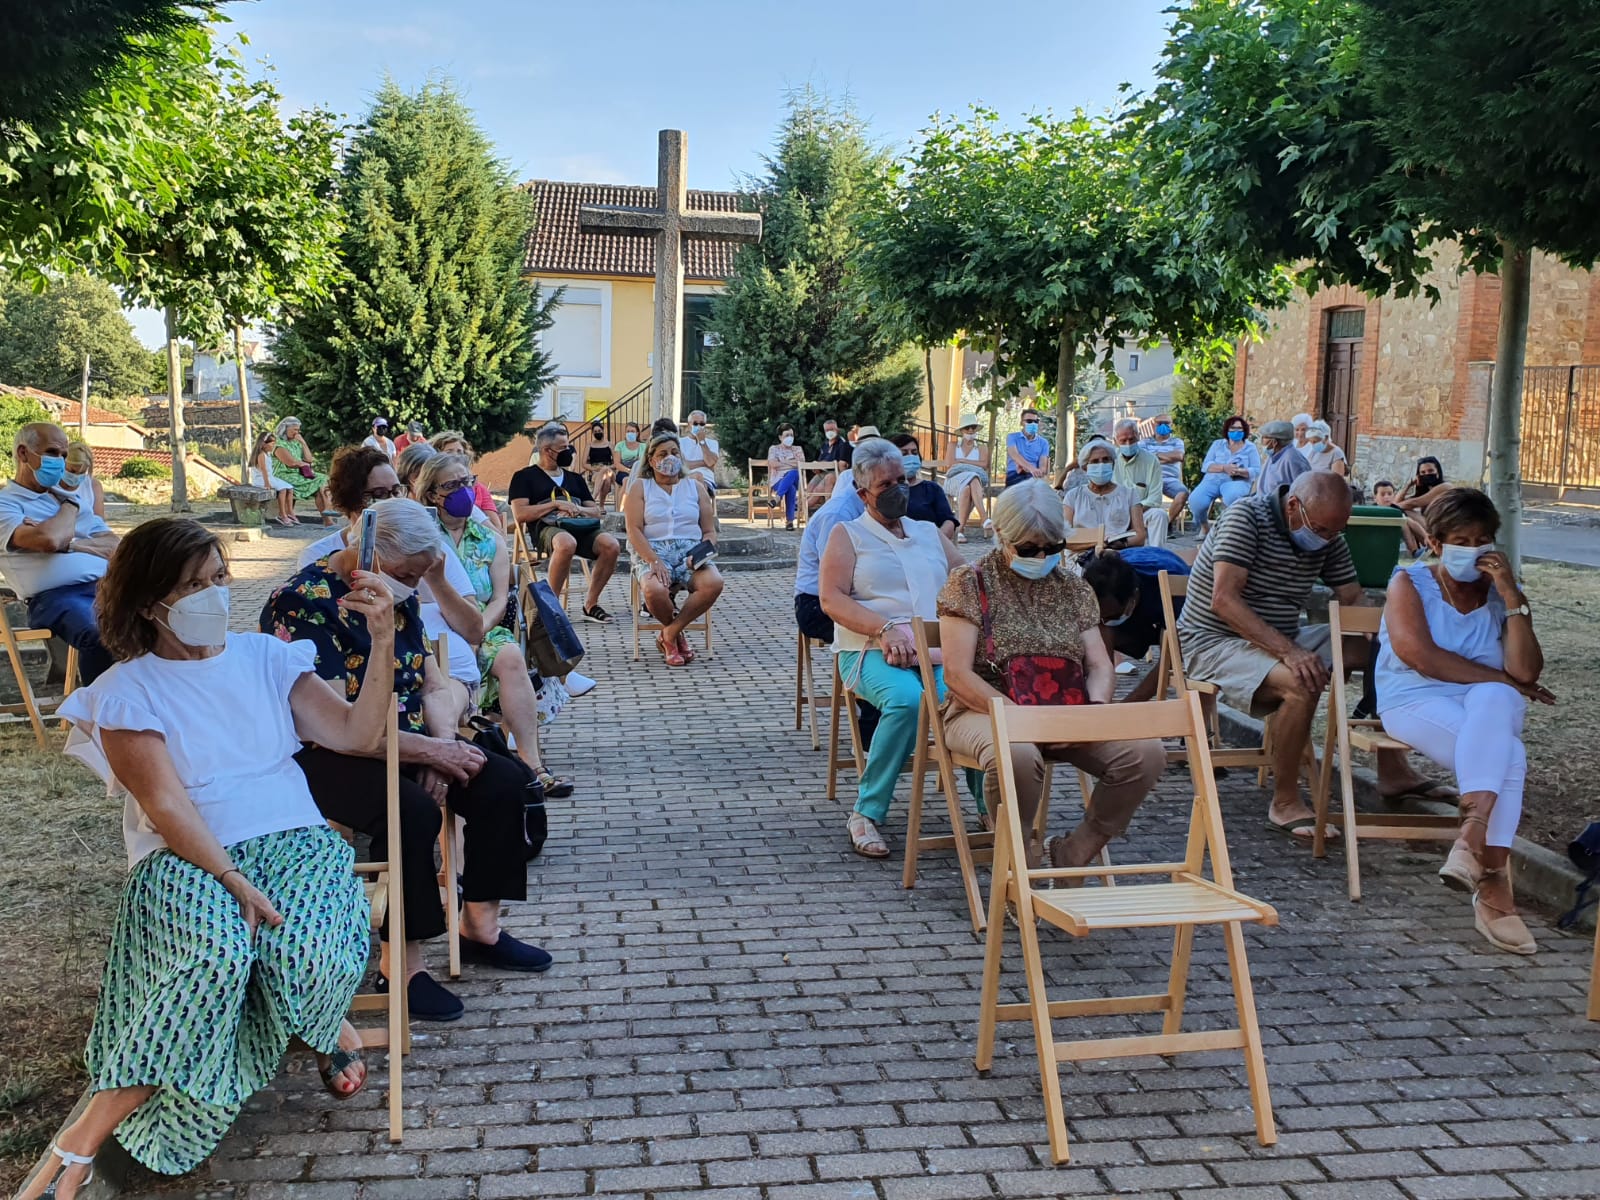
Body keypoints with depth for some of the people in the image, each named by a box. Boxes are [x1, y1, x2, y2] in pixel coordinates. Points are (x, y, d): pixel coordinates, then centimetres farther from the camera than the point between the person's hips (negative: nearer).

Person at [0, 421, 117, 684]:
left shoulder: (68, 496, 27)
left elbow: (114, 545, 16)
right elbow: (48, 540, -14)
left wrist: (69, 543, -4)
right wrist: (70, 506, 7)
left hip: (104, 586, 6)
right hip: (55, 596, -6)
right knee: (100, 638, -39)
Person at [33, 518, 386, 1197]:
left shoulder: (264, 657, 11)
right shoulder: (126, 691, 1)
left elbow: (356, 734, 5)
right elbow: (166, 807, -10)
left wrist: (382, 643, -7)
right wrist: (235, 881, -23)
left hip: (293, 839, 3)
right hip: (184, 858, -2)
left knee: (309, 954, -32)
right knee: (214, 955, -37)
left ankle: (327, 1027, 6)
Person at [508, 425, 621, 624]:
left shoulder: (575, 478, 30)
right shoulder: (525, 476, 14)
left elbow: (596, 511, 25)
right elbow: (520, 514, -1)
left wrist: (577, 509, 2)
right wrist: (557, 504, -3)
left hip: (582, 527, 5)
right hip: (547, 527, -5)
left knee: (611, 545, -28)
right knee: (567, 543, -42)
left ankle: (590, 605, -14)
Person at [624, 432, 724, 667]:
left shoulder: (696, 488, 20)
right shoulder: (640, 489, 12)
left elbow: (710, 531, 15)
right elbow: (634, 530, -1)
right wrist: (655, 561, -18)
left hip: (690, 551, 2)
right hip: (653, 551, -2)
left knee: (714, 583, -32)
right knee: (654, 590, -37)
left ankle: (669, 634, -14)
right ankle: (678, 635, -4)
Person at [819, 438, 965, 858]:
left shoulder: (929, 533, 27)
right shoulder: (847, 535, 14)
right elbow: (832, 598, -1)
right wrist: (885, 629, -17)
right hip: (872, 651, -3)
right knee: (907, 698, -36)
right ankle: (866, 813, -23)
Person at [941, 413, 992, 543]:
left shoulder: (982, 448, 25)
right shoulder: (953, 445, 24)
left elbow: (984, 465, 3)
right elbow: (949, 464, 5)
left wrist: (961, 461, 1)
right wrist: (973, 465, 4)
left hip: (977, 480, 1)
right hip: (955, 480, 0)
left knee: (967, 488, -40)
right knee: (971, 479, -39)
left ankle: (960, 529, -51)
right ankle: (985, 520, -49)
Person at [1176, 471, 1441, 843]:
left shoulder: (1327, 538, 5)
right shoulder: (1246, 517, -18)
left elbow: (1353, 600, 6)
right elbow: (1223, 601, -27)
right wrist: (1288, 652, -35)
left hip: (1281, 641, 8)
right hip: (1214, 642, -8)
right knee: (1301, 683, -34)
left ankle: (1392, 771, 8)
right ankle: (1285, 805, -22)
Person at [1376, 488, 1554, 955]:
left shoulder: (1501, 594, 9)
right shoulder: (1409, 583, 2)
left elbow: (1525, 673, -6)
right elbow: (1420, 657, -15)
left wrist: (1511, 595, -12)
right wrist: (1502, 680, -12)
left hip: (1492, 706, 3)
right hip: (1417, 702, -3)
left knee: (1492, 700, -36)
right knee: (1506, 755, -31)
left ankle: (1474, 832, -44)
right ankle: (1493, 885, -36)